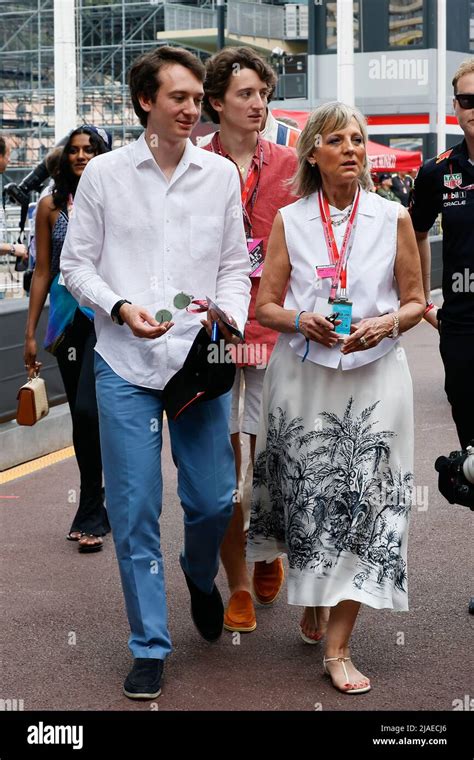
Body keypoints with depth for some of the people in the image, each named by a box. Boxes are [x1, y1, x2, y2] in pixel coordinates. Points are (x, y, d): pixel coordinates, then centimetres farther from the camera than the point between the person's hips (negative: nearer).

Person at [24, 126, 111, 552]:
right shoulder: (51, 207, 7)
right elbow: (42, 272, 9)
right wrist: (31, 333, 6)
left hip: (106, 315, -3)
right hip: (67, 319, 3)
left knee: (88, 410, -15)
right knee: (82, 417, 9)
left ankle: (90, 516, -6)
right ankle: (95, 512, 21)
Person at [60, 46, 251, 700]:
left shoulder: (221, 175, 7)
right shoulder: (104, 173, 2)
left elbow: (235, 266, 10)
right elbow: (76, 264, 5)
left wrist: (230, 316, -8)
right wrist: (120, 306, -12)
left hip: (201, 359, 1)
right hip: (125, 362, -1)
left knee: (214, 500, 4)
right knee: (134, 510, 1)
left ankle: (200, 575, 39)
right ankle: (150, 647, 14)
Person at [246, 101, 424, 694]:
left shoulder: (393, 218, 4)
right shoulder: (290, 221, 5)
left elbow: (415, 301, 8)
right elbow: (265, 307, 5)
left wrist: (386, 323, -13)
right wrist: (303, 321, -16)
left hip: (373, 377, 0)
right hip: (303, 374, 1)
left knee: (363, 504, -4)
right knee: (307, 498, 3)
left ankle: (338, 646, 1)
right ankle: (309, 600, 29)